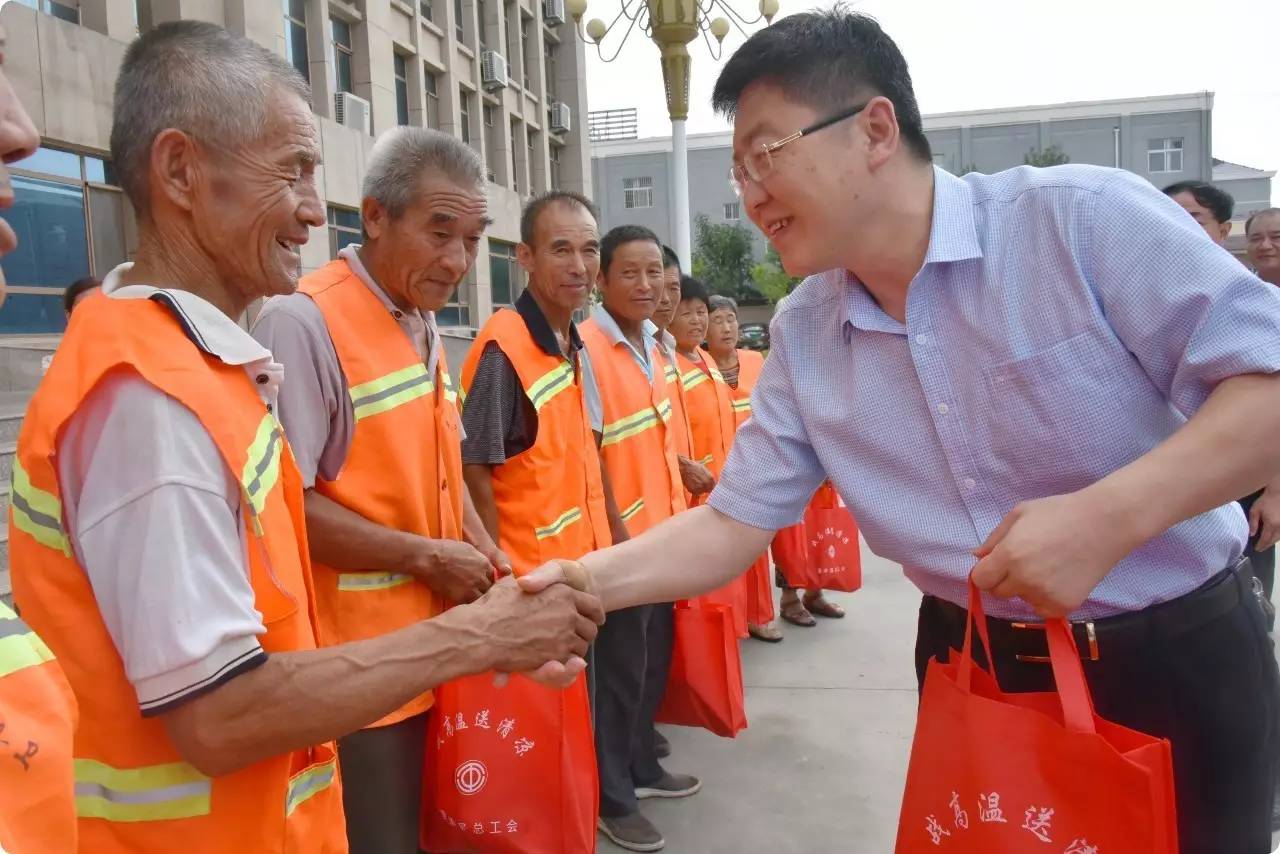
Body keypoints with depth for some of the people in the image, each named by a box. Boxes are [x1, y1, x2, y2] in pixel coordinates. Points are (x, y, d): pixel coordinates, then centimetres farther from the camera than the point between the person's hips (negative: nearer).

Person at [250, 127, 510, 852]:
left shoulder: (426, 326, 10)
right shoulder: (302, 321, -17)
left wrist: (482, 550, 3)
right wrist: (425, 557, -17)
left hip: (435, 648, 8)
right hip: (357, 669, -8)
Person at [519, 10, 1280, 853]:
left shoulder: (1087, 218, -17)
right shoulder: (801, 338, -3)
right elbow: (735, 523, -3)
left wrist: (1110, 514, -31)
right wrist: (590, 579, -18)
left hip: (1182, 657, -3)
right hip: (974, 669, 4)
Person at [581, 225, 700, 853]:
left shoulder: (651, 343, 9)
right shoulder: (587, 347, -16)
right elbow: (587, 452, -18)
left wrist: (677, 513, 15)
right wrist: (618, 534, -17)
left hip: (664, 529, 8)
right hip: (625, 538, -8)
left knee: (655, 660, 19)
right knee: (622, 668, 4)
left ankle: (641, 766, 37)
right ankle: (612, 798, 20)